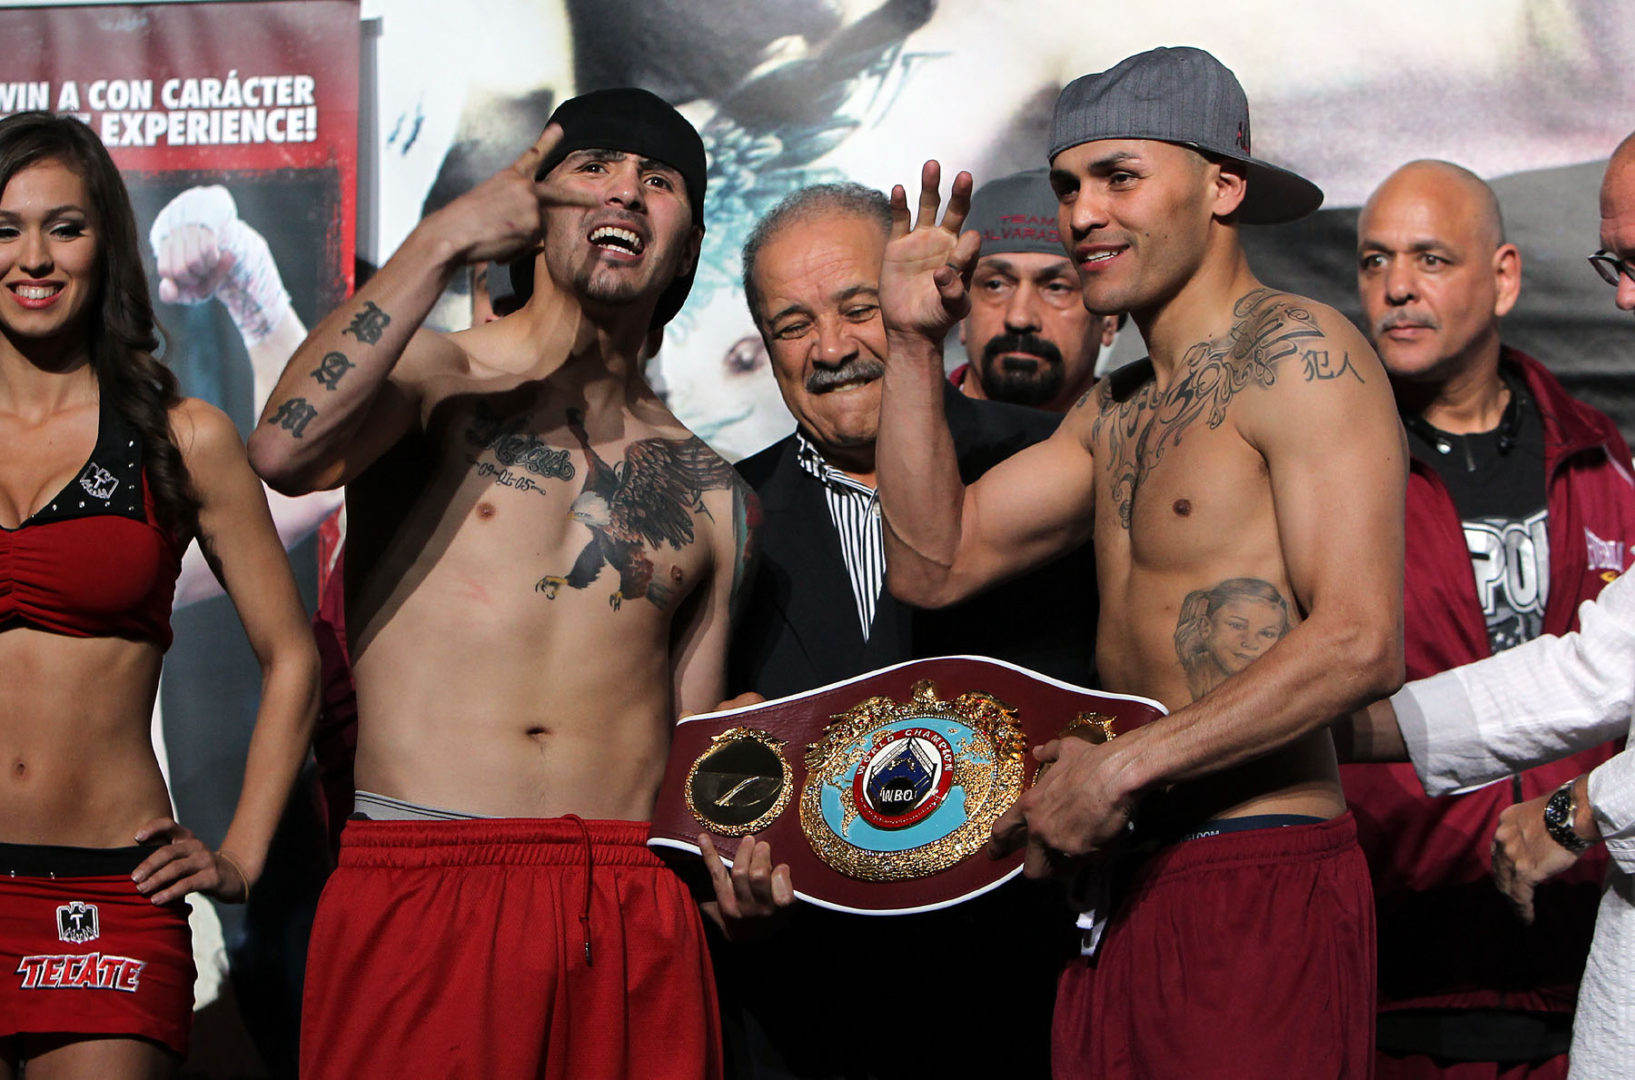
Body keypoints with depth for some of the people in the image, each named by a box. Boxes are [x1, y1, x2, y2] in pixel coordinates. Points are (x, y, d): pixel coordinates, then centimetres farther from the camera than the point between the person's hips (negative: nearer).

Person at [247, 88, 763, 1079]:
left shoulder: (712, 495, 17)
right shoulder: (434, 380, 5)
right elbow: (287, 449, -18)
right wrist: (442, 242, -14)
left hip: (638, 916, 4)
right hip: (423, 890, -3)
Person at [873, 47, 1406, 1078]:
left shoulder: (1296, 352, -8)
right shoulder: (1117, 411, 19)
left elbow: (1360, 644, -17)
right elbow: (933, 562, 17)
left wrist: (1122, 768, -14)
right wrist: (915, 344, 10)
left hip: (1261, 887, -8)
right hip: (1126, 887, 8)